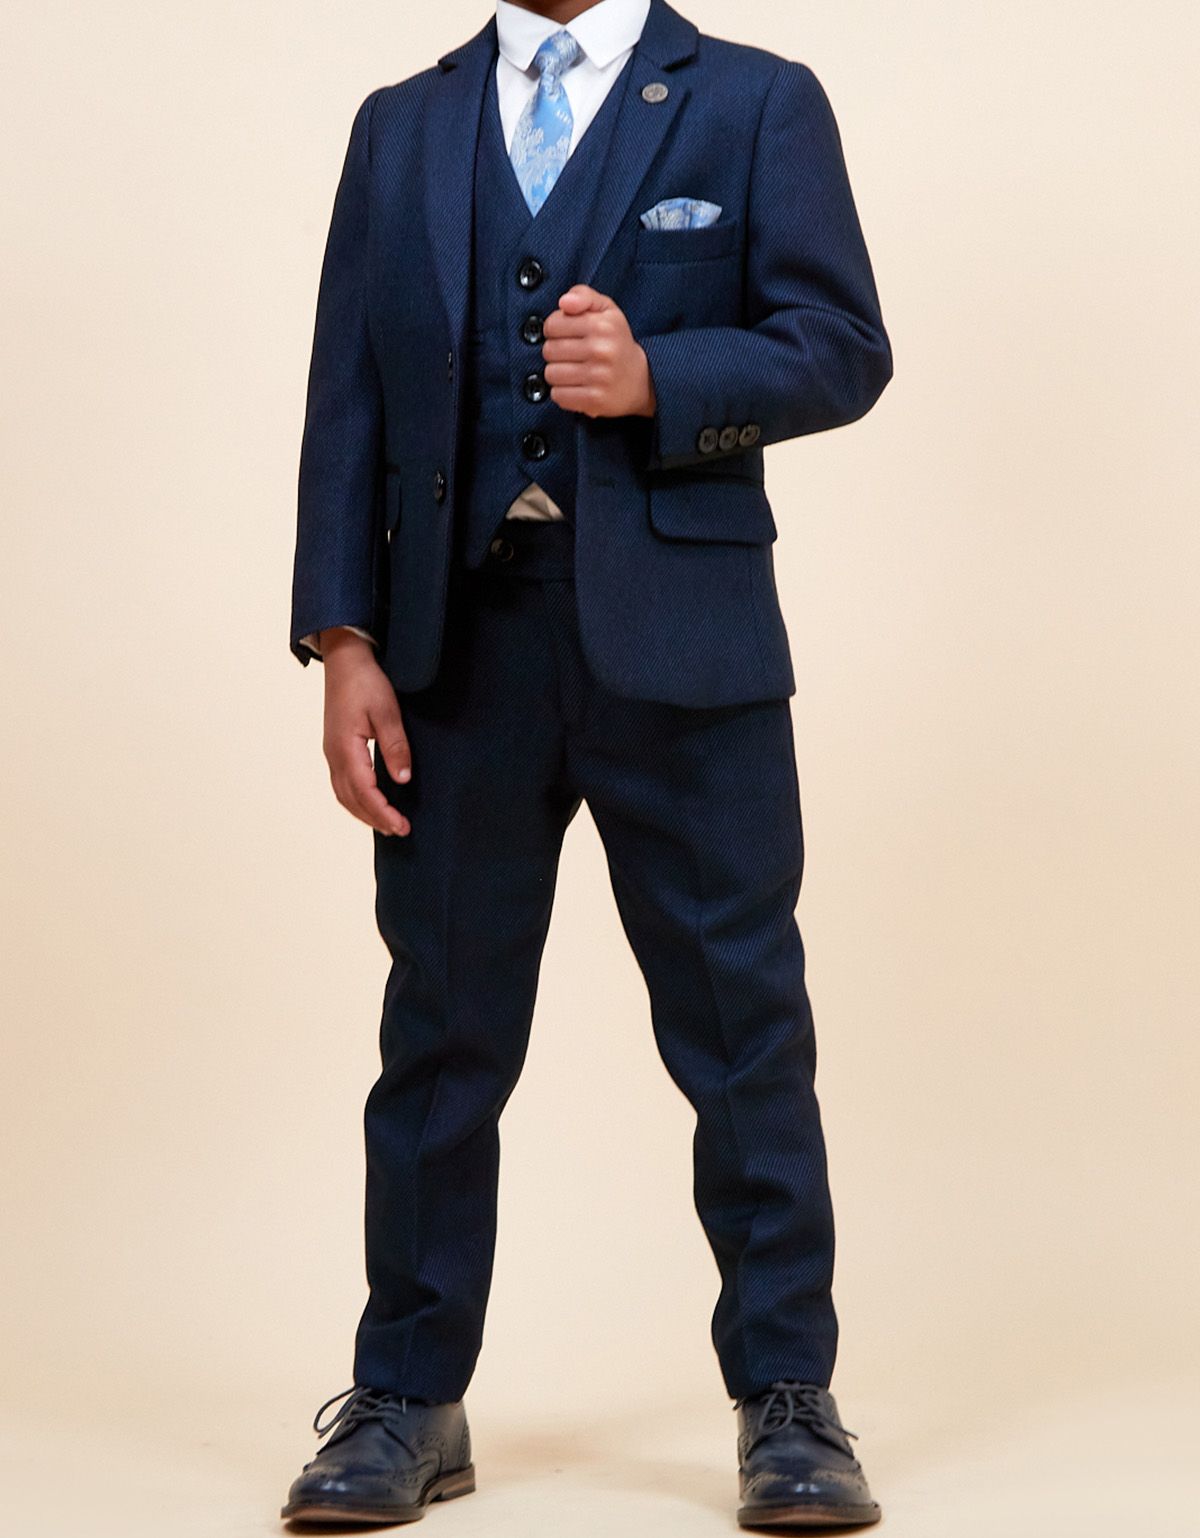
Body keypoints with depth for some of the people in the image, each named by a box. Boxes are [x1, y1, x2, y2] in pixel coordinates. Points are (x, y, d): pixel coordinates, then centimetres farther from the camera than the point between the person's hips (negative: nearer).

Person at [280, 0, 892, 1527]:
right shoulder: (400, 127, 15)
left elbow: (842, 348, 0)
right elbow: (348, 400, 9)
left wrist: (655, 378, -16)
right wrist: (344, 641, 0)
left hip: (680, 644, -2)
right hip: (457, 641, 3)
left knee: (744, 1025, 1)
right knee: (441, 1030, 7)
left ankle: (787, 1403, 11)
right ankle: (409, 1403, 17)